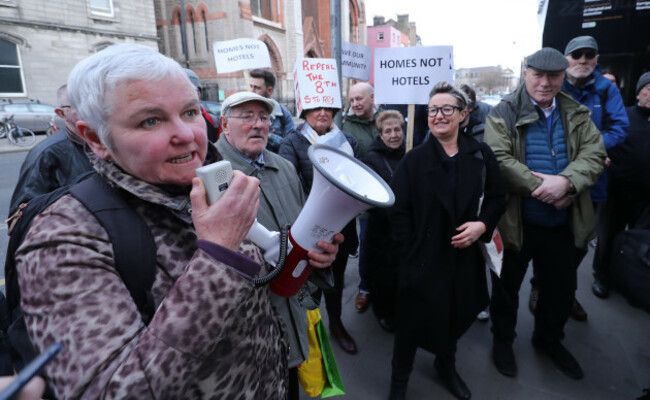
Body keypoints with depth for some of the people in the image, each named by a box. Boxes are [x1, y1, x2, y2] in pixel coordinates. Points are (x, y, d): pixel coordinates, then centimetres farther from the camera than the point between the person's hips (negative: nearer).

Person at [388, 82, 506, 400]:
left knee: (455, 315, 21)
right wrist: (406, 254, -13)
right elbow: (399, 211, -8)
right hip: (423, 255, -3)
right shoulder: (414, 159, -7)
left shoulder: (480, 154, 0)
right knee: (414, 318, 7)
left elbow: (497, 198, 8)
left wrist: (483, 224, -11)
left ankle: (446, 366, 50)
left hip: (464, 254, 3)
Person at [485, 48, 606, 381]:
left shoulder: (577, 113, 6)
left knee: (562, 286, 20)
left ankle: (549, 338, 46)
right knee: (507, 285, 13)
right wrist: (542, 186, -23)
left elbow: (594, 153, -4)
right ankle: (502, 339, 37)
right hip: (516, 221, -5)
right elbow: (499, 161, -20)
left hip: (563, 222, 5)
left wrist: (565, 182, -23)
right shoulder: (503, 114, -9)